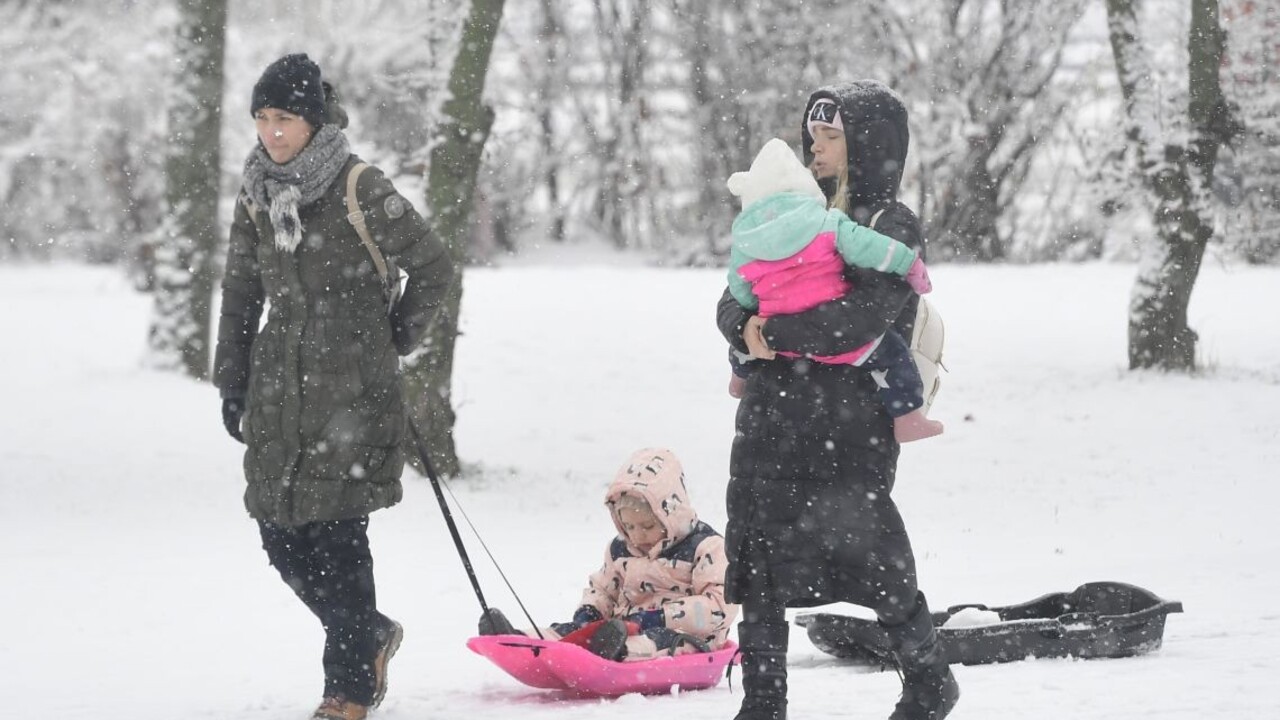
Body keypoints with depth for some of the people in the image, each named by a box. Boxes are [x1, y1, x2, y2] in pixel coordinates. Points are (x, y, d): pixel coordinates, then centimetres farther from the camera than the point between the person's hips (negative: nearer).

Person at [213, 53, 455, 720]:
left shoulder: (361, 191, -7)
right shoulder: (256, 200, 11)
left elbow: (432, 265, 0)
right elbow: (241, 295, 18)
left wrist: (394, 339, 3)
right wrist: (232, 382, 14)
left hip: (352, 387, -6)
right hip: (280, 387, 6)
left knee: (336, 534, -9)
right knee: (280, 532, 3)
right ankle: (370, 635, 27)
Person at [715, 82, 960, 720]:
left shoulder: (892, 228, -3)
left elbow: (859, 319, -19)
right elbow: (733, 302, 12)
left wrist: (777, 331, -13)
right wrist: (747, 326, -11)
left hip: (847, 431, -6)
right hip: (770, 421, 6)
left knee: (874, 564, 1)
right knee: (756, 571, 4)